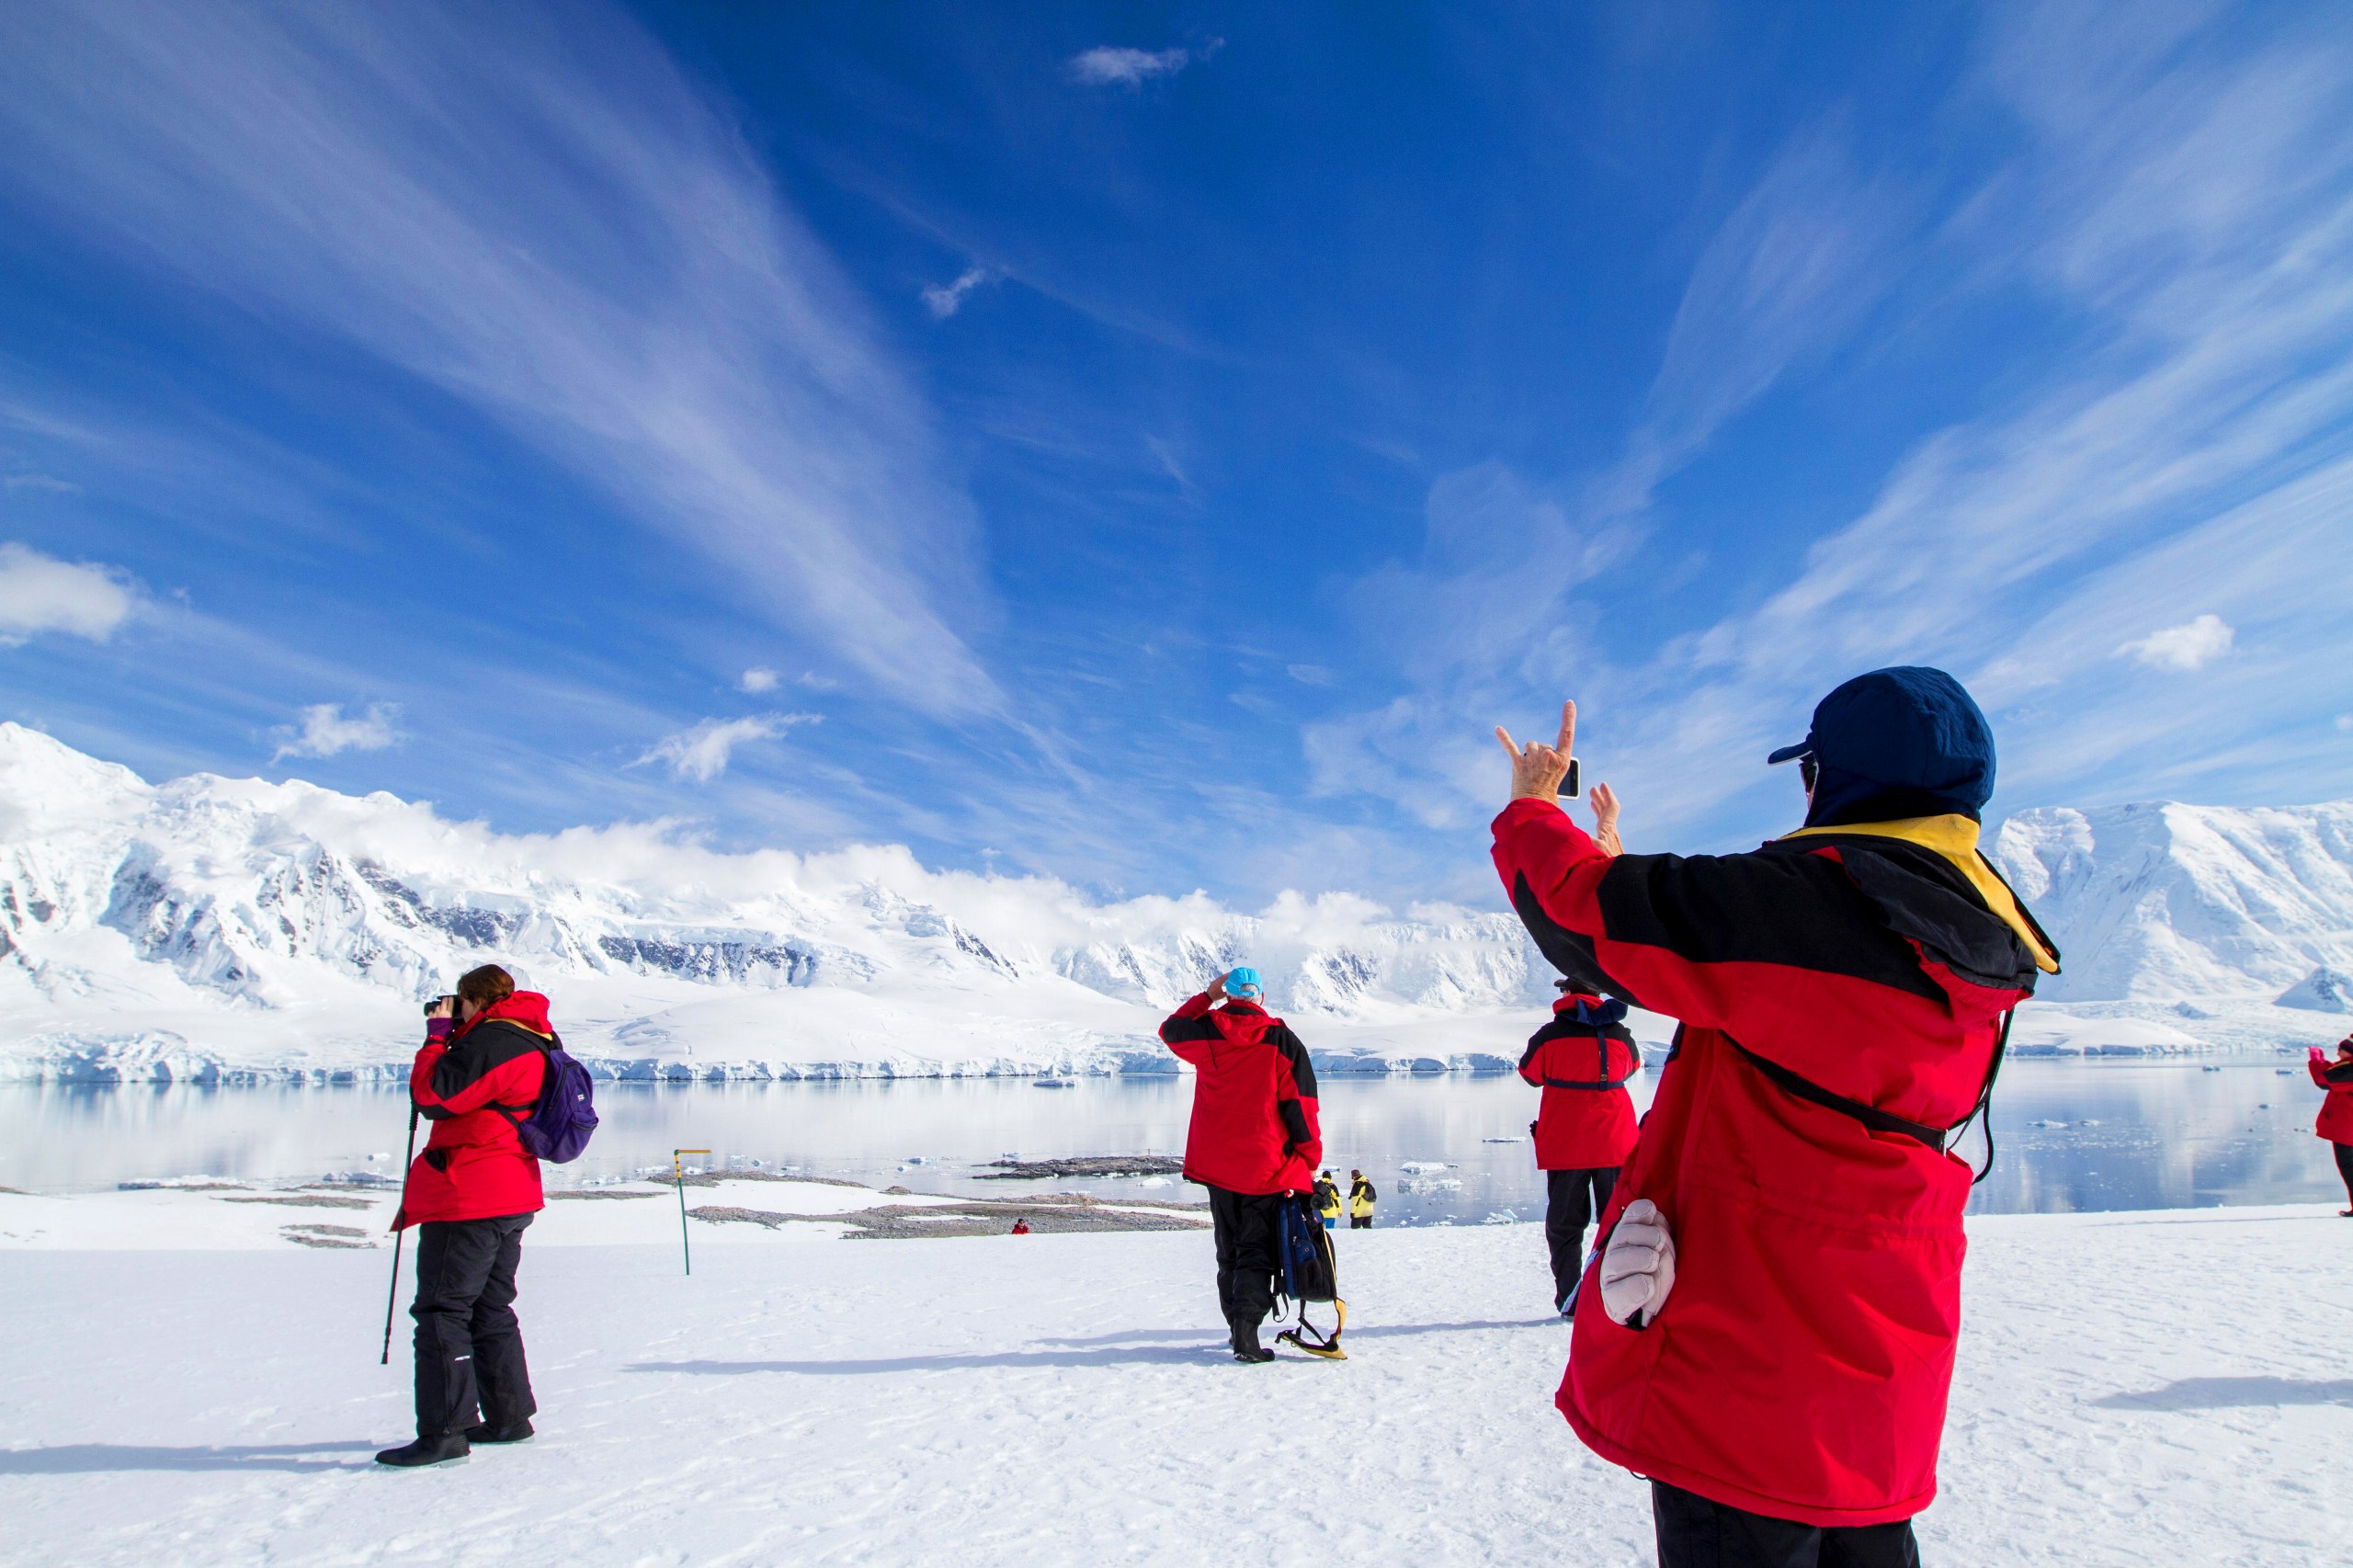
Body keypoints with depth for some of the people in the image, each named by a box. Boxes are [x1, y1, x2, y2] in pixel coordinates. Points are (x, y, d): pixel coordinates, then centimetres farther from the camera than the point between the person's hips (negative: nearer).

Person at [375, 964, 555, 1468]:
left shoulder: (491, 1042, -16)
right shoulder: (535, 1042, 14)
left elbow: (432, 1096, -16)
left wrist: (438, 1035, -6)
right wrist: (450, 1037, 13)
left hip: (467, 1201, -10)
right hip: (512, 1200, 10)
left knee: (442, 1311, -5)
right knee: (490, 1310, 17)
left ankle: (444, 1431, -4)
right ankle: (509, 1417, 23)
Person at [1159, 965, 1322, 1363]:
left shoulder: (1206, 1033, 0)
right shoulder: (1282, 1041, -5)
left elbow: (1171, 1029, 23)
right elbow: (1301, 1105, -4)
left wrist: (1207, 997, 23)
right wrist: (1311, 1159, 3)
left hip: (1216, 1166, 3)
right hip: (1267, 1168, -2)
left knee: (1229, 1251, 16)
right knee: (1257, 1252, 0)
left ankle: (1236, 1326, 21)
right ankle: (1246, 1329, -16)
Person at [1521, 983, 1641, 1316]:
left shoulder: (1549, 1036, -8)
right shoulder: (1619, 1036, -2)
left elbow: (1530, 1074, 7)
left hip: (1565, 1147, -1)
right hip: (1615, 1145, 1)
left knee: (1565, 1226, 9)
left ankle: (1570, 1301, 6)